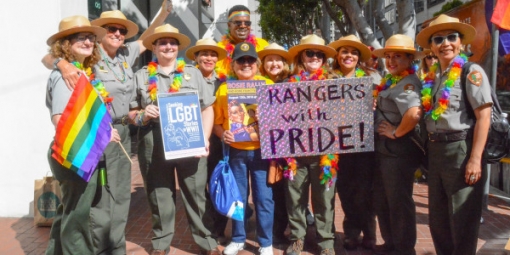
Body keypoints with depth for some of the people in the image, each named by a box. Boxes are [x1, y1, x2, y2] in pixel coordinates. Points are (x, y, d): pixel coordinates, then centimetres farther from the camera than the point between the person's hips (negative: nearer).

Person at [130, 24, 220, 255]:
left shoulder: (193, 73, 11)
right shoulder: (142, 76, 10)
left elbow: (207, 109, 7)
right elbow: (132, 113, 10)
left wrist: (204, 139, -6)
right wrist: (143, 115, -13)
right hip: (156, 146, 0)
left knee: (196, 194, 5)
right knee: (160, 197, 6)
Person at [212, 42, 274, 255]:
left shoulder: (268, 85, 2)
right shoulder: (224, 88, 5)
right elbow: (217, 121, 5)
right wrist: (223, 134, -14)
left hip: (261, 150, -1)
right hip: (236, 151, 1)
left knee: (263, 197, 4)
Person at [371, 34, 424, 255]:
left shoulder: (407, 83, -18)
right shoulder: (390, 81, 12)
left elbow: (414, 114, -35)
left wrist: (396, 133, -22)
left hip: (398, 149, -10)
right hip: (383, 148, 10)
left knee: (398, 201, 5)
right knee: (381, 200, 19)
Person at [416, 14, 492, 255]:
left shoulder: (471, 72, -9)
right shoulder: (432, 76, 10)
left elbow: (483, 116, -14)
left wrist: (475, 159, -19)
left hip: (461, 150, -7)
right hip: (435, 151, 7)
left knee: (462, 219, 4)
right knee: (437, 217, 16)